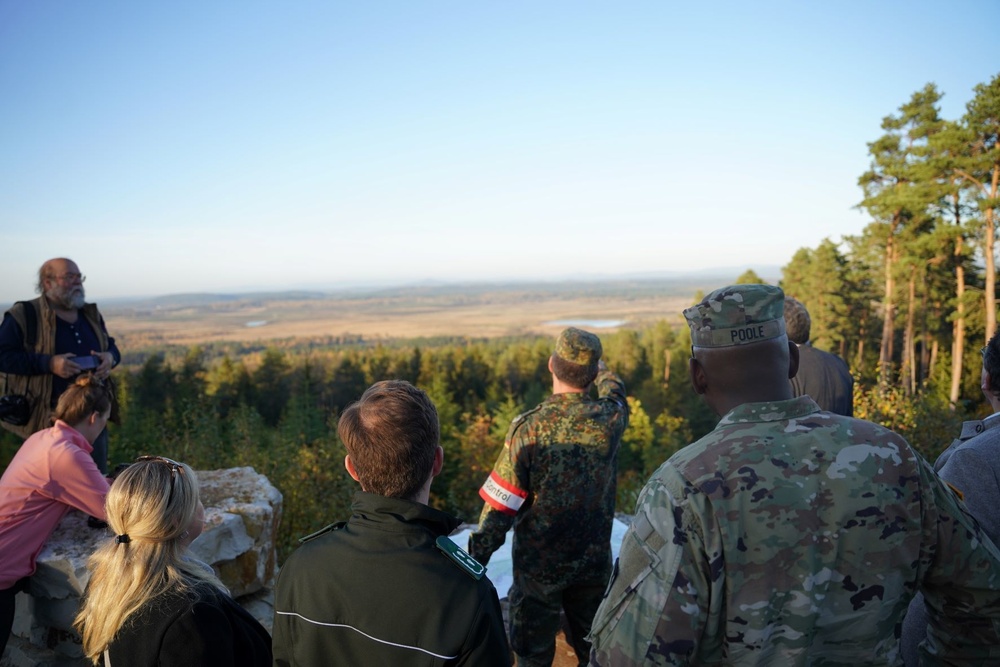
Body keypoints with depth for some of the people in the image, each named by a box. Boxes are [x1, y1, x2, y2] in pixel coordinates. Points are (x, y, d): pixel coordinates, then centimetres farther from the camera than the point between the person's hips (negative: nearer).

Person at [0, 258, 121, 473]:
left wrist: (110, 357, -3)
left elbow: (110, 345, 21)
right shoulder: (23, 315, -6)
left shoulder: (91, 314, 12)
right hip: (48, 418, -5)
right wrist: (49, 363, -22)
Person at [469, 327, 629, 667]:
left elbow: (501, 505, -18)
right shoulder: (610, 419, -11)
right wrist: (604, 372, 36)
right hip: (594, 561, 3)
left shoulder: (529, 428, -21)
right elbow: (616, 394, 15)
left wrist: (476, 558, -7)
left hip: (538, 565, -3)